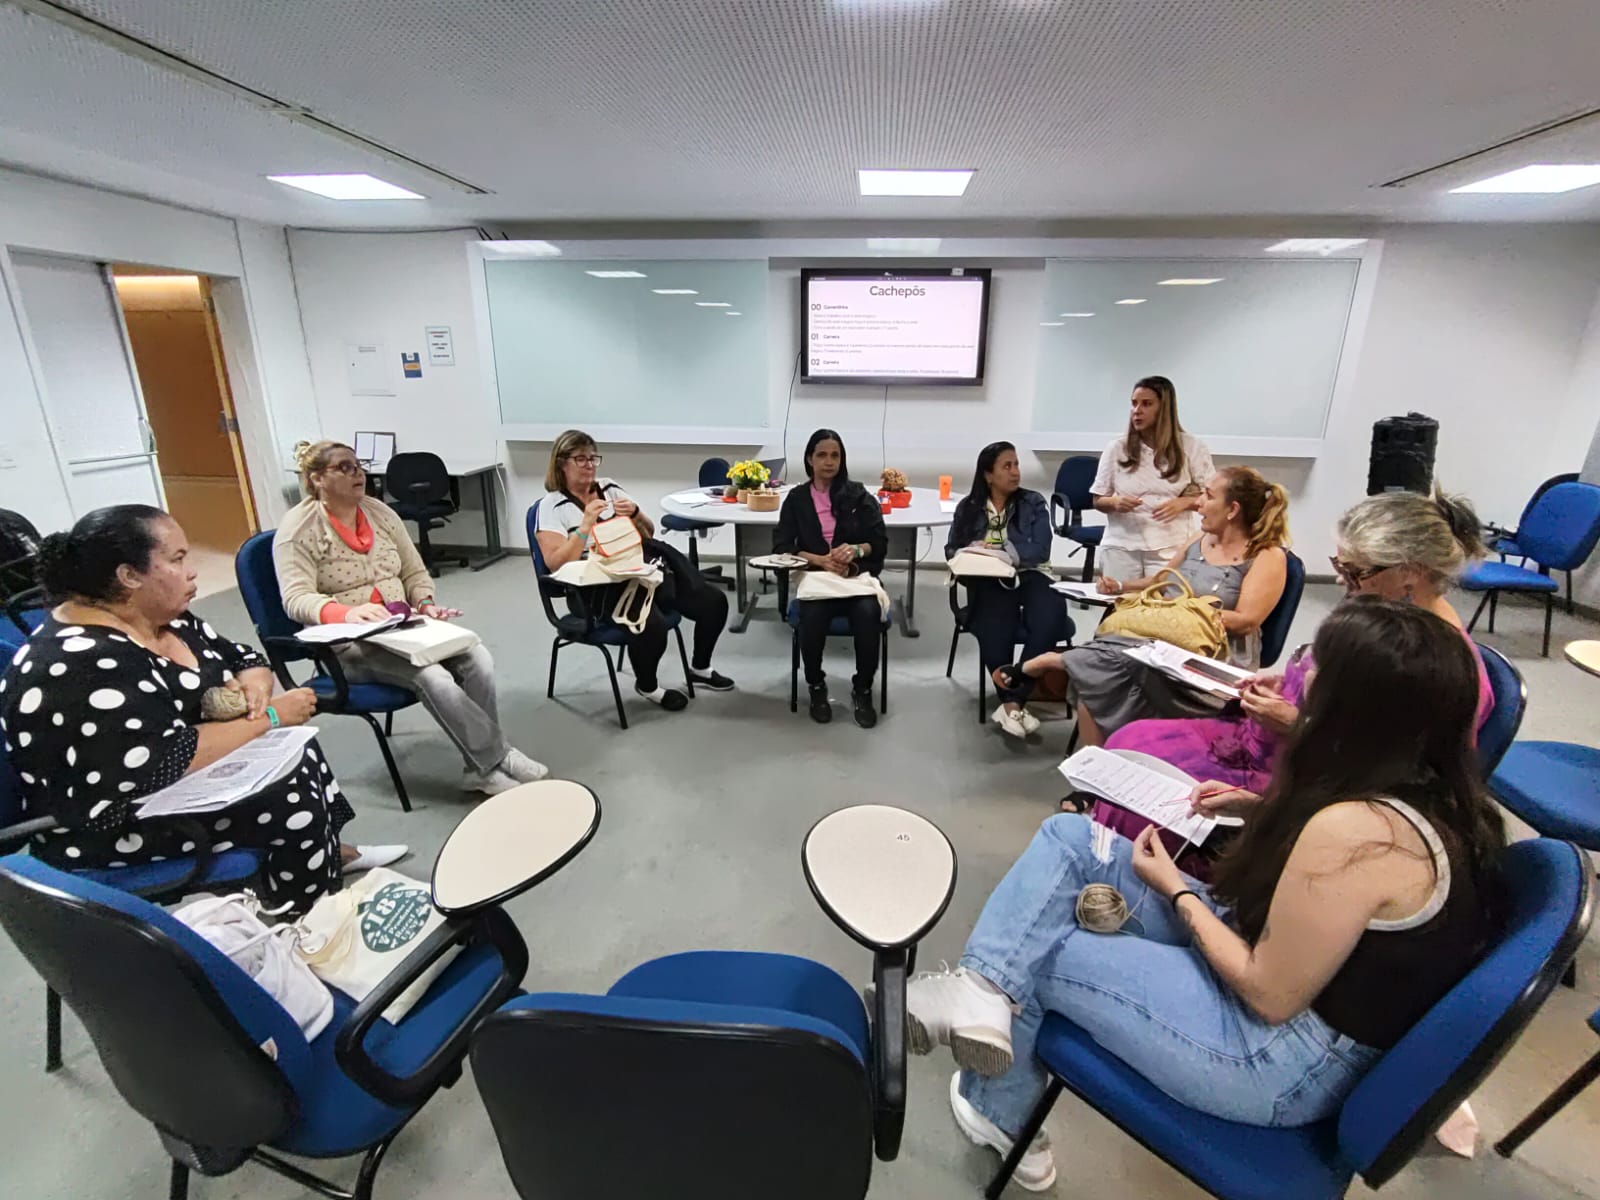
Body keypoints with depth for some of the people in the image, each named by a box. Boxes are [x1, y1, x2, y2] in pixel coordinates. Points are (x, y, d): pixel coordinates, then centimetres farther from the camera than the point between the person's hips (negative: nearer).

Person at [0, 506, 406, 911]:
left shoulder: (162, 616, 0)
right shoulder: (81, 666, -28)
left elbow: (245, 659, 9)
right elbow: (176, 759, -32)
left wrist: (253, 688, -13)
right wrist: (270, 716, -22)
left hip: (167, 783, 9)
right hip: (115, 827, -9)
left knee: (296, 751, 3)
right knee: (294, 792, -19)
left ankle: (326, 853, 20)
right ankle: (309, 916, 1)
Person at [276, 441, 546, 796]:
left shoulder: (381, 512, 9)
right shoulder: (299, 528, -6)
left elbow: (415, 572, 13)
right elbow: (296, 598, -17)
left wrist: (424, 603, -8)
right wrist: (347, 612, -37)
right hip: (348, 642, -5)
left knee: (478, 659, -21)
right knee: (433, 677, -32)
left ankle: (479, 768, -11)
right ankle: (498, 757, -16)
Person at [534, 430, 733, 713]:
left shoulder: (610, 488, 16)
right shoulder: (551, 505, 2)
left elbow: (648, 535, 17)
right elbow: (556, 563, -11)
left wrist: (635, 514, -4)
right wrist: (586, 524, -18)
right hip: (597, 588, -5)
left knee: (714, 602, -10)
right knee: (652, 626, -34)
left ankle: (699, 669, 16)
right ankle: (647, 685, -1)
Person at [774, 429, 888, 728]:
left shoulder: (859, 495, 9)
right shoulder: (796, 498, 10)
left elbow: (881, 543, 5)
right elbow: (782, 547, 1)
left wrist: (856, 550, -18)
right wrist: (820, 560, -15)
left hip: (858, 577, 0)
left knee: (868, 613, -32)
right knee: (812, 616, -33)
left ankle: (862, 689, -8)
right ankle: (816, 687, -5)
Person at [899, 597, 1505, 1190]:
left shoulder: (1358, 831, -32)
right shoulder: (1438, 789, -2)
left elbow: (1270, 995, -23)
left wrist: (1176, 890, -11)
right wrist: (1265, 809, 6)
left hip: (1287, 1057, -9)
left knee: (1034, 953, -1)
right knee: (1068, 838, -2)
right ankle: (986, 996, -8)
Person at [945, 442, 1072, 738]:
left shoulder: (1033, 503, 10)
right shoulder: (968, 507, 13)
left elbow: (1040, 551, -2)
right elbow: (951, 550, 11)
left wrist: (999, 550, -14)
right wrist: (973, 553, -12)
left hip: (1030, 576, 1)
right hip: (989, 582, 0)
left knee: (1049, 621, -32)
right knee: (994, 630, -34)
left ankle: (1012, 703, -23)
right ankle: (1014, 703, -19)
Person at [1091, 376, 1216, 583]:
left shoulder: (1191, 447, 3)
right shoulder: (1116, 449, 4)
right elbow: (1098, 500, 9)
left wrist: (1184, 503, -12)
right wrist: (1115, 503, -13)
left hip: (1170, 547, -1)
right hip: (1120, 546, 1)